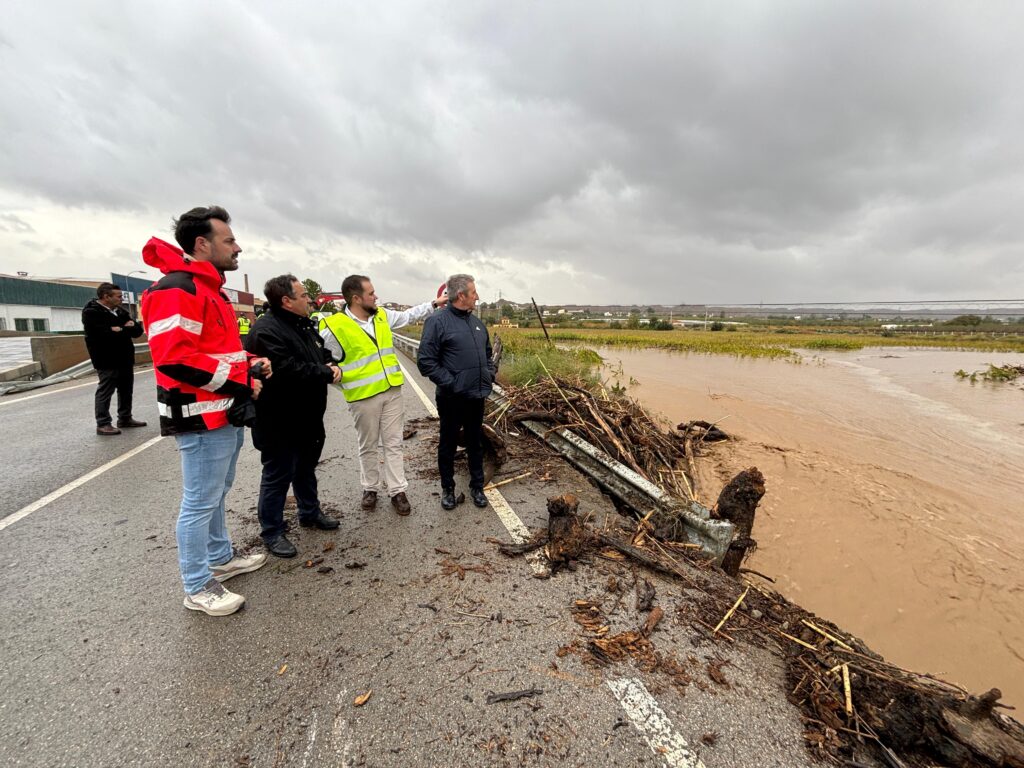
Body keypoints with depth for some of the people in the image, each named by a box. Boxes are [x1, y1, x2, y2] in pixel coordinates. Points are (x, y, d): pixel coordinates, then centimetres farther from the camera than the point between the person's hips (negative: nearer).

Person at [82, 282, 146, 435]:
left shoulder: (121, 311, 13)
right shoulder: (91, 313, -9)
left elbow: (138, 330, 9)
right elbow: (103, 334, -23)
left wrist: (120, 330, -10)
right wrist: (126, 330, -12)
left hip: (125, 358, 7)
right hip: (107, 361, -7)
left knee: (126, 390, 13)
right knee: (105, 392, -3)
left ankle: (125, 418, 24)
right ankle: (102, 424, 2)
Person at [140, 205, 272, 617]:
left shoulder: (210, 289, 17)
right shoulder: (175, 290, -17)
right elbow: (174, 359, -25)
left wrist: (250, 364, 8)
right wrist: (239, 384, -20)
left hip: (226, 414, 10)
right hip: (202, 419, -10)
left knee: (217, 495, 21)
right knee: (200, 502, 2)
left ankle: (221, 558, 37)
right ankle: (198, 588, 17)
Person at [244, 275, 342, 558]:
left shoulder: (305, 325, 11)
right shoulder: (266, 330, -20)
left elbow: (324, 354, 19)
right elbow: (286, 371, -32)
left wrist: (333, 366, -6)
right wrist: (325, 374, -19)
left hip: (308, 418, 9)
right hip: (280, 424, -9)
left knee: (306, 470, 23)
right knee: (278, 476, 5)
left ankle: (310, 513, 40)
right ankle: (272, 532, 22)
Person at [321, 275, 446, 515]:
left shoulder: (382, 315, 4)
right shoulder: (334, 328, -13)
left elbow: (408, 316, 19)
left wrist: (434, 304, 19)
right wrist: (349, 384, -14)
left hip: (392, 391, 5)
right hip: (363, 397, -4)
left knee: (393, 444, 9)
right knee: (368, 446, 12)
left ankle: (397, 491, 18)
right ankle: (370, 488, 31)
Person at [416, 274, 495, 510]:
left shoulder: (477, 322, 11)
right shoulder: (437, 321, -11)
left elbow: (488, 353, 23)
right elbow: (425, 361, -15)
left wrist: (490, 374, 8)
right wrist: (449, 382, -18)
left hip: (477, 396, 6)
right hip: (452, 398, -6)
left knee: (475, 443, 16)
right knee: (448, 444, 11)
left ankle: (477, 486, 31)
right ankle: (448, 488, 28)